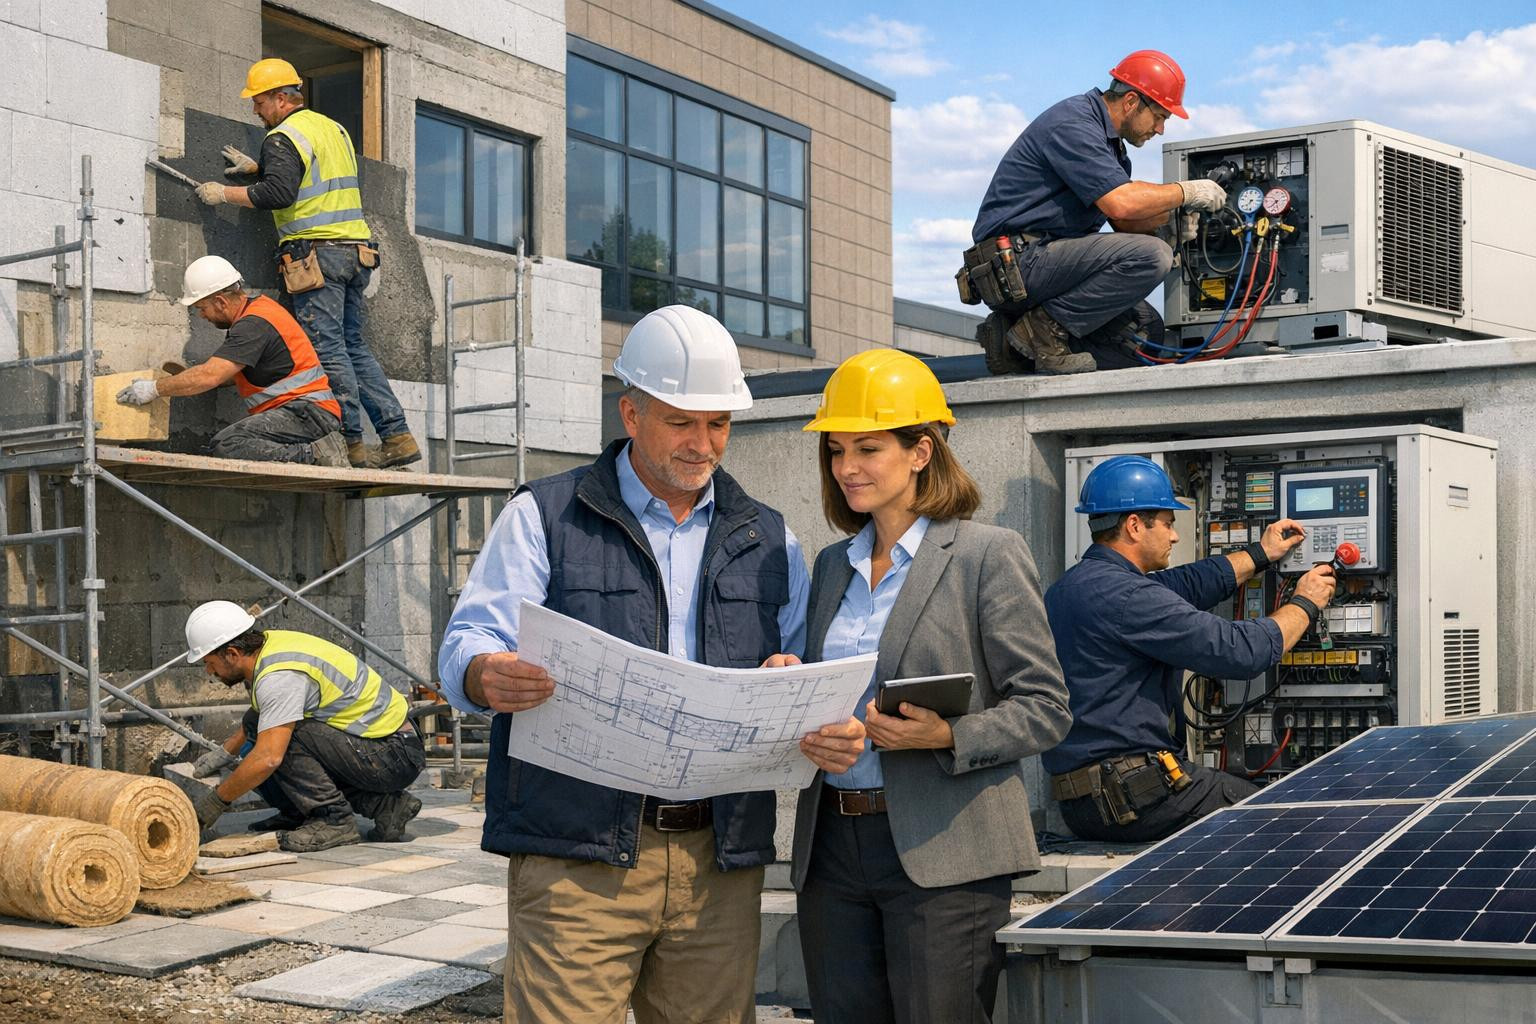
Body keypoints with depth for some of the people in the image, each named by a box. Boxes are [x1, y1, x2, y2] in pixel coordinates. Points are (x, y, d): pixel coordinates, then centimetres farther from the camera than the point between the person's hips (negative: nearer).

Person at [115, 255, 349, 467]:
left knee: (226, 445, -27)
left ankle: (315, 455, -23)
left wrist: (155, 389, -11)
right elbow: (231, 372, 28)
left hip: (307, 412, -11)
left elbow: (210, 376, -22)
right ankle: (316, 452, -6)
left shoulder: (255, 324, -14)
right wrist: (183, 378, 16)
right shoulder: (256, 307, 18)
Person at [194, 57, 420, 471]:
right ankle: (397, 436, 5)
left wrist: (224, 194, -9)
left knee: (327, 349, -6)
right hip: (355, 249, 8)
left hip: (316, 251, -8)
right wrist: (257, 168, 30)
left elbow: (279, 194, -19)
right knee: (353, 346, 11)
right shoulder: (334, 128, 20)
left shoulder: (283, 137, -7)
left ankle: (352, 443, -7)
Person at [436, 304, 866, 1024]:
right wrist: (490, 678, -26)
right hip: (577, 857, -3)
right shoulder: (544, 517, 7)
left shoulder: (768, 540, 16)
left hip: (721, 863, 3)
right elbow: (463, 648, -1)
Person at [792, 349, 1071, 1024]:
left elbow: (1045, 709, -6)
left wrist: (948, 737, -20)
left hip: (941, 853, -6)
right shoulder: (832, 564, 15)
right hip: (831, 847, 6)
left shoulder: (989, 554, -4)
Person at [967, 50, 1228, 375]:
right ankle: (1044, 329, -14)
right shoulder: (1072, 125, -13)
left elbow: (1122, 221, 19)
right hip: (1018, 261, -11)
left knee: (1147, 328, 3)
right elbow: (1120, 202, -23)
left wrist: (1168, 221, 0)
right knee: (1151, 256, -22)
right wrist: (1186, 192, -9)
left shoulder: (1109, 139, 20)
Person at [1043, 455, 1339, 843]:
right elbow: (1240, 651, -16)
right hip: (1133, 796, -10)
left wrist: (1260, 554, 32)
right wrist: (1305, 603, 2)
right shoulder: (1124, 596, -19)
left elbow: (1185, 585, 24)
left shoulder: (1069, 587, 12)